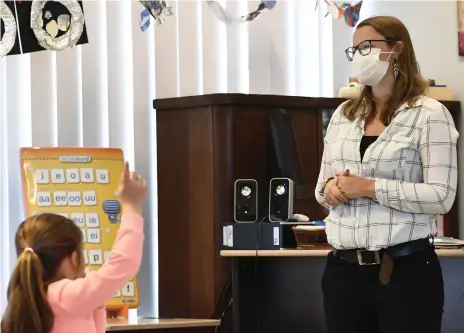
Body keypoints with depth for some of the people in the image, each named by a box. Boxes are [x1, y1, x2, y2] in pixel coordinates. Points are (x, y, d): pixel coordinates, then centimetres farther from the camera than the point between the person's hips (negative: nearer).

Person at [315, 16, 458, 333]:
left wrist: (370, 187, -18)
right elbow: (324, 185, 20)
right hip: (343, 269, 5)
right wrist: (329, 189, -4)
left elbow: (442, 196, -13)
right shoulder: (343, 115, 14)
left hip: (405, 270, -5)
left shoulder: (429, 114, -5)